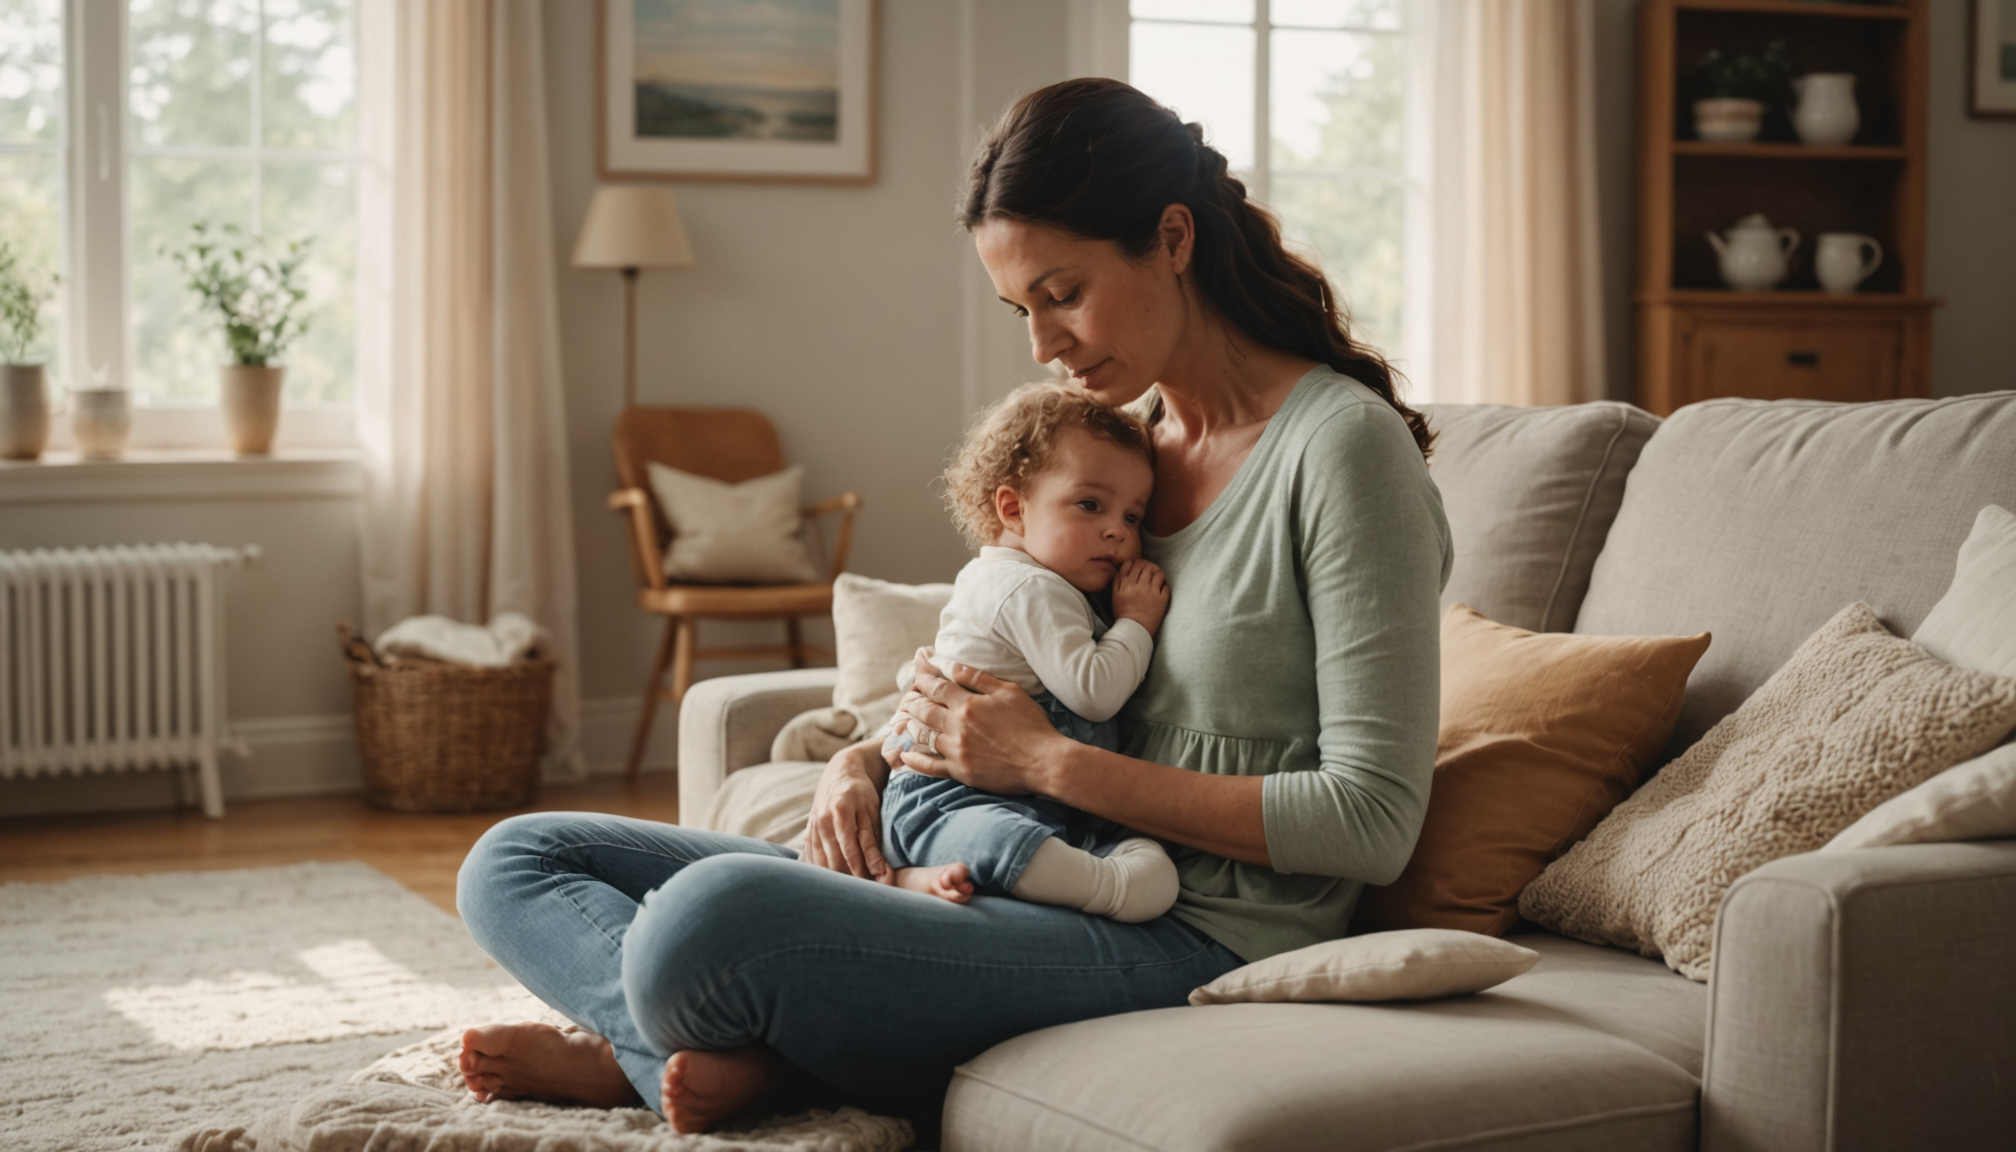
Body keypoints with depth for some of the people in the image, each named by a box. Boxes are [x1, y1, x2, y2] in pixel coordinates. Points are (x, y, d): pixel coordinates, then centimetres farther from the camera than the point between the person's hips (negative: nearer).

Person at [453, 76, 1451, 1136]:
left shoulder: (1343, 443, -10)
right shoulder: (1116, 440, 14)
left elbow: (1373, 820, -16)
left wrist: (1054, 763, -16)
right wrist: (866, 765, -1)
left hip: (1192, 953, -9)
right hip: (1053, 904, 9)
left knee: (710, 917, -34)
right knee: (515, 863, 7)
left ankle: (637, 1050, -5)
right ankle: (701, 1054, -14)